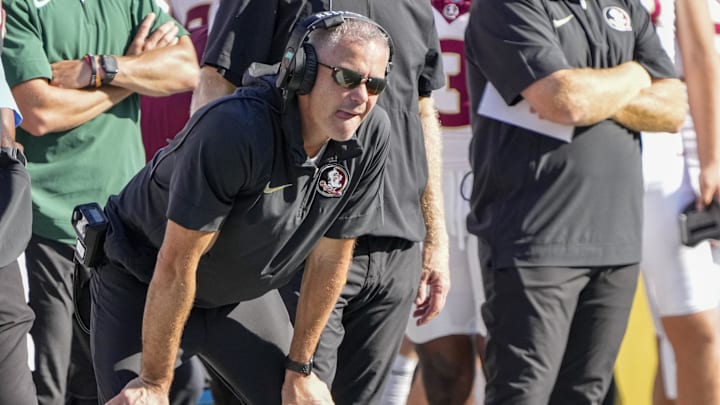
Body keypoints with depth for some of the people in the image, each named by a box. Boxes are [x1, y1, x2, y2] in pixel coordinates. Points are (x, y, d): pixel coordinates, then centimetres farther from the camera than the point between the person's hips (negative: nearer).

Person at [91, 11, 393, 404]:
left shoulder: (370, 135, -16)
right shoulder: (234, 128, -34)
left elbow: (330, 256, -5)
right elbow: (176, 264, -29)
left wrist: (299, 369, 1)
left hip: (241, 292, 6)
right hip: (141, 287, -6)